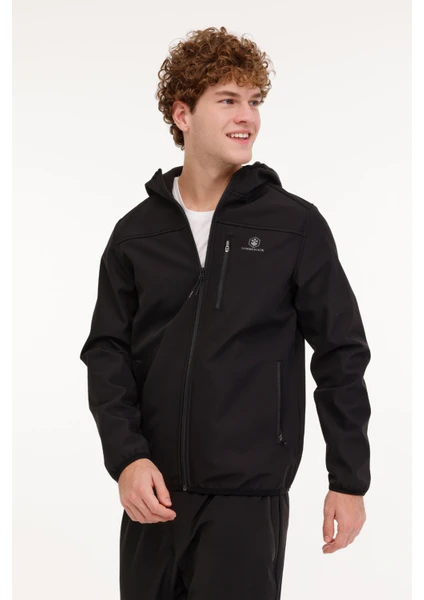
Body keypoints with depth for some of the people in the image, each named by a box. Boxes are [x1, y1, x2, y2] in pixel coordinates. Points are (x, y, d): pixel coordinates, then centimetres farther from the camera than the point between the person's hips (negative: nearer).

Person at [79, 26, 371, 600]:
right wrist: (125, 456, -10)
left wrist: (349, 481, 1)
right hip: (153, 495, 3)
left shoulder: (295, 224, -2)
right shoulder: (136, 233, 5)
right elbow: (108, 353, 5)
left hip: (249, 495, -3)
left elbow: (340, 354, 1)